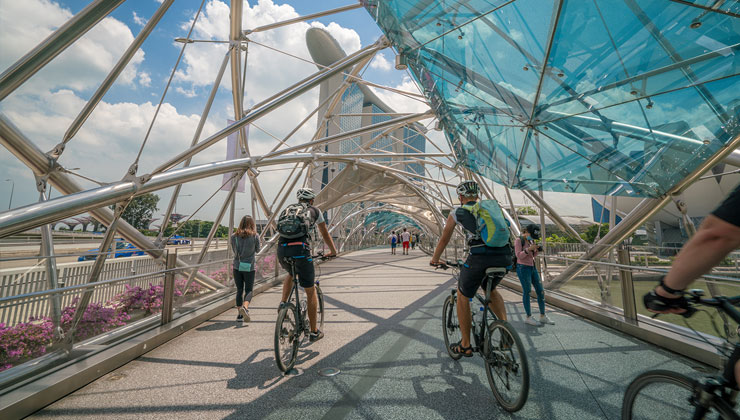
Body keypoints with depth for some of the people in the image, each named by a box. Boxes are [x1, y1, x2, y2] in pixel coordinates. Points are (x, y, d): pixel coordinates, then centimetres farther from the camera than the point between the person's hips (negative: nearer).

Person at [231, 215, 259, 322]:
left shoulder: (234, 236, 0)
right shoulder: (255, 236, -7)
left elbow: (234, 251, 11)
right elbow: (257, 250, 7)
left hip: (237, 266, 3)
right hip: (249, 267, -3)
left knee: (239, 290, 14)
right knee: (249, 290, 6)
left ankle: (240, 314, 19)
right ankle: (245, 307, -19)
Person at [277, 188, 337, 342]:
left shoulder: (288, 209, 26)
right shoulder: (315, 211, 16)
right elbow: (325, 234, 23)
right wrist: (333, 251, 37)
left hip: (282, 249, 5)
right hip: (301, 250, -4)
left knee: (291, 273, 38)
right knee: (310, 292, 10)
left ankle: (283, 303, 21)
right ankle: (314, 332, 18)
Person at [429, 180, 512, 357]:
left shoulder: (457, 212, 14)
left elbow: (444, 239, 22)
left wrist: (435, 259, 37)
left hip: (479, 257, -5)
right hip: (504, 257, 5)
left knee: (462, 296, 17)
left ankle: (465, 346, 25)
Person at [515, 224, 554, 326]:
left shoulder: (531, 241, 11)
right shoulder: (519, 241, -9)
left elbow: (533, 256, 15)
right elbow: (519, 256, -16)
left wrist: (537, 250, -5)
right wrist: (529, 249, -27)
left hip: (532, 267, 7)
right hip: (523, 268, -7)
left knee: (540, 291, 6)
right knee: (527, 291, -3)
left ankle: (543, 316, 17)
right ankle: (528, 317, 6)